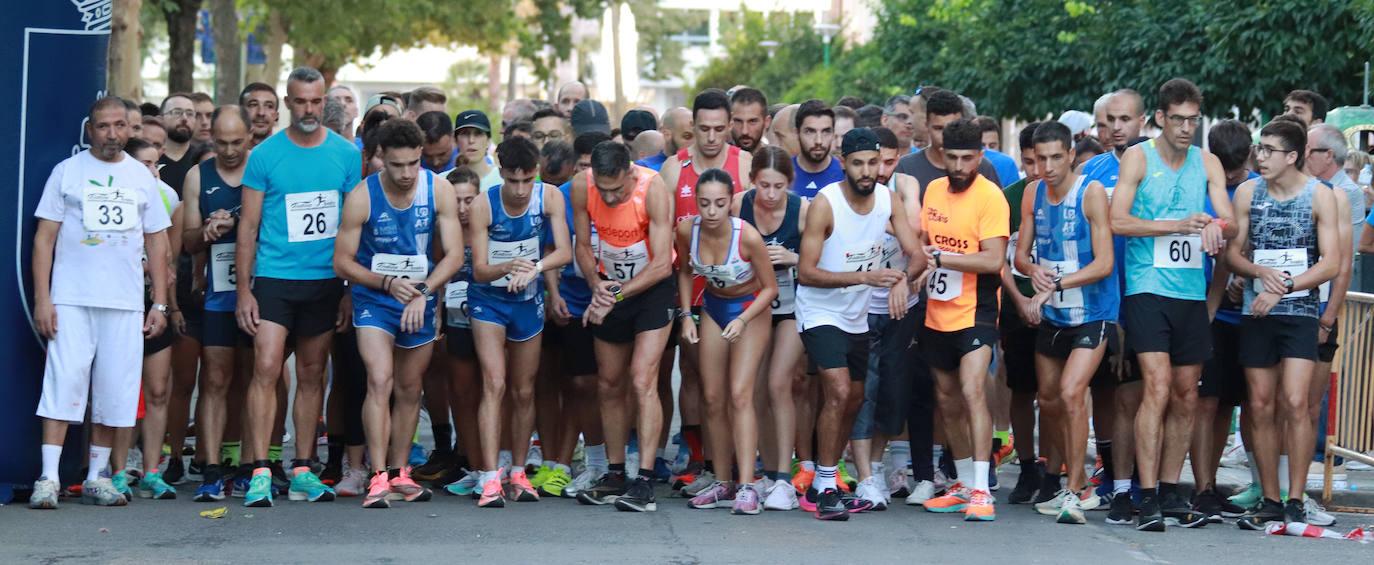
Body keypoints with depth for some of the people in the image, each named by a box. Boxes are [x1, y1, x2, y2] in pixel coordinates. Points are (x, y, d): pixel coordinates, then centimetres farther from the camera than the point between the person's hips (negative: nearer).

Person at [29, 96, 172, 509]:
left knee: (114, 391, 3)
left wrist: (160, 303, 9)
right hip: (71, 300, -3)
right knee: (64, 383, -10)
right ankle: (48, 478, -10)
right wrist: (42, 298, -7)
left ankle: (97, 477, 13)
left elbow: (156, 243, 16)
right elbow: (44, 237, 2)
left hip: (125, 303, 3)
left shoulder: (142, 177, 13)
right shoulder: (67, 171, 5)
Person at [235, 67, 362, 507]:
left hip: (326, 280, 2)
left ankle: (302, 471, 15)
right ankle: (259, 472, -11)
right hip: (274, 277, -2)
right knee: (266, 368, -12)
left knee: (312, 375, 8)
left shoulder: (347, 154, 5)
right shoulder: (264, 155, 0)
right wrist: (243, 290, -5)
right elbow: (248, 226, 1)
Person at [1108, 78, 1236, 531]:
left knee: (1186, 397, 9)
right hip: (1147, 288, -5)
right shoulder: (1138, 158, -1)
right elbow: (1118, 221, -11)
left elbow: (1229, 221, 4)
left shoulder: (1207, 163, 11)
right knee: (1158, 389, -14)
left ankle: (1170, 491, 20)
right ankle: (1148, 498, -12)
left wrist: (1216, 227, -20)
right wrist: (1178, 225, -19)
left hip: (1192, 293, 5)